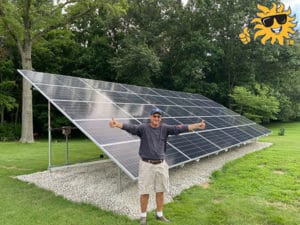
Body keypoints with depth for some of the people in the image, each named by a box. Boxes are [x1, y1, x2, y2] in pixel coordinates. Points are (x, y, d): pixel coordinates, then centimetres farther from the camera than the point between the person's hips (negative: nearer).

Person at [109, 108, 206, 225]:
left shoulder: (165, 128, 0)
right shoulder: (143, 128, -9)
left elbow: (180, 128, -8)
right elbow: (130, 127, -25)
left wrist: (197, 126, -17)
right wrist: (117, 124, -44)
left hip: (161, 164, 3)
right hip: (146, 164, -3)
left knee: (160, 191, 14)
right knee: (144, 192, 6)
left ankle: (159, 214, 34)